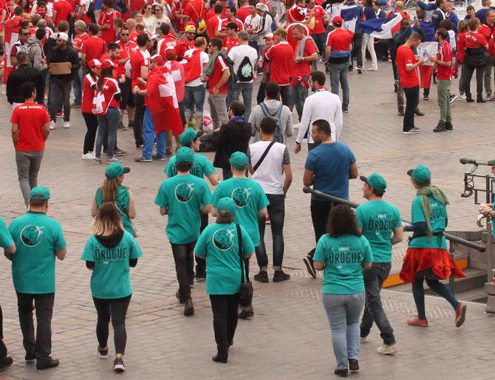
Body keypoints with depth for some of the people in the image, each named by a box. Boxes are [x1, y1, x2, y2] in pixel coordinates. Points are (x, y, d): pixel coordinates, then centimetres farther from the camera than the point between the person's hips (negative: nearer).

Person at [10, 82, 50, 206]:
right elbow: (47, 130, -7)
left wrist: (16, 145, 2)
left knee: (23, 177, 3)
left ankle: (29, 201, -16)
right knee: (33, 176, 20)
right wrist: (41, 142, 11)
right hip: (38, 149, 2)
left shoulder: (17, 110, -10)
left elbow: (14, 131, -13)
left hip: (22, 149, -2)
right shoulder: (42, 109, -7)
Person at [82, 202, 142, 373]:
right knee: (119, 322, -1)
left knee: (103, 319, 22)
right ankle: (119, 357, -17)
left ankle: (103, 349, 42)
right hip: (122, 289, -1)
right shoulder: (127, 237, -10)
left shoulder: (93, 240, -12)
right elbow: (133, 262, -3)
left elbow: (90, 266, -11)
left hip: (100, 290, 1)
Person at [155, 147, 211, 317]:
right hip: (194, 231, 2)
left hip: (176, 231, -2)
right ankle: (184, 291, 42)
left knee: (181, 265, 7)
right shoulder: (200, 183, -14)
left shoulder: (166, 185, -16)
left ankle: (187, 299, -3)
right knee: (189, 259, 26)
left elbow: (162, 211, -10)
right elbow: (207, 209, -10)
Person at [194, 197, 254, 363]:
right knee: (232, 312, 22)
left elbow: (199, 254, -1)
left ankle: (222, 351, -10)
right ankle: (228, 340, 43)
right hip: (235, 279, 2)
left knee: (219, 314, -1)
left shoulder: (209, 231, -10)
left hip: (216, 279, -2)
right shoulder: (239, 230, -10)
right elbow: (248, 254, -2)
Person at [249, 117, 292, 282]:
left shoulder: (252, 148, -5)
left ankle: (263, 271, 5)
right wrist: (284, 191, 8)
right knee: (277, 234, 10)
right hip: (276, 194, 0)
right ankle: (278, 271, 9)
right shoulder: (282, 148, -7)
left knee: (258, 234, 8)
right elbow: (289, 176, -8)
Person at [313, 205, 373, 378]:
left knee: (338, 329, 8)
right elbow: (368, 265, 3)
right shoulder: (361, 240, -5)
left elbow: (318, 266, -7)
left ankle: (342, 366, 12)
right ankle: (354, 358, 13)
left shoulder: (325, 241, -11)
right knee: (353, 324, 24)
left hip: (333, 292, -2)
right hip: (356, 291, 2)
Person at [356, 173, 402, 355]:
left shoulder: (362, 210, -16)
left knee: (374, 301, -2)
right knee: (371, 297, 23)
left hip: (368, 262, -6)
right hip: (386, 261, 6)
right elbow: (399, 237, 4)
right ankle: (363, 332, 37)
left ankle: (389, 342, -10)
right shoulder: (393, 210, 2)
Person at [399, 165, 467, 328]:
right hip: (439, 244, 7)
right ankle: (457, 305, -3)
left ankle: (421, 318, 16)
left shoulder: (419, 201, -15)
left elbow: (420, 226, -21)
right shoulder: (439, 196, 7)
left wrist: (407, 228, -4)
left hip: (422, 245, -7)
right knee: (433, 281, 17)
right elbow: (444, 222, 13)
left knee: (417, 281, 10)